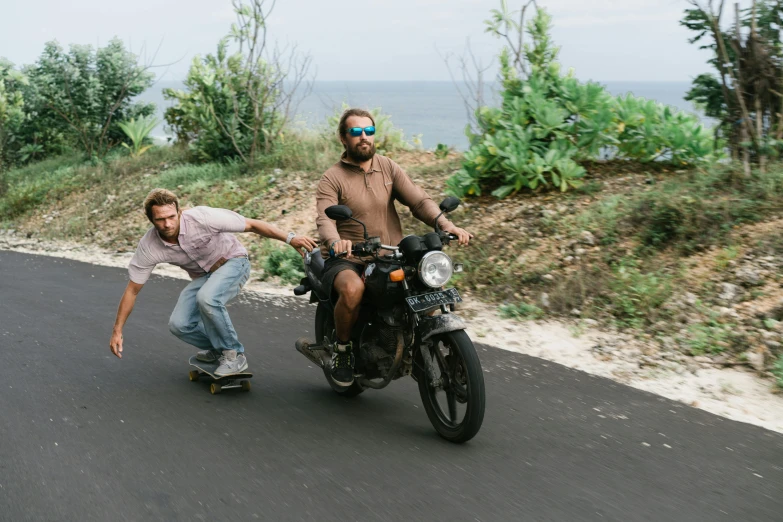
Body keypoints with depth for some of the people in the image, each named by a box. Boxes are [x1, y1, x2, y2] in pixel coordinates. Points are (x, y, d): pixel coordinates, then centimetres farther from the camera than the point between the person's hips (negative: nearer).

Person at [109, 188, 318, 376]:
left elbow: (252, 225, -23)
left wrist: (290, 238, -29)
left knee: (206, 298, -35)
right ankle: (217, 348, 14)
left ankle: (234, 355, -15)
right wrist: (117, 331, -8)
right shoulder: (148, 247, -19)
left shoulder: (201, 218, -31)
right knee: (178, 324, -16)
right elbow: (132, 290, -8)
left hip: (233, 262, -5)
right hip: (202, 276, 5)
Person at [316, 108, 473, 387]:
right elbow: (324, 220, -19)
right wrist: (335, 242, -43)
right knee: (353, 288, -37)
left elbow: (419, 200, -2)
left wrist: (447, 225, -21)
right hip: (345, 260, -4)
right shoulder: (332, 178, -3)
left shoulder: (389, 168, 9)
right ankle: (342, 348, -8)